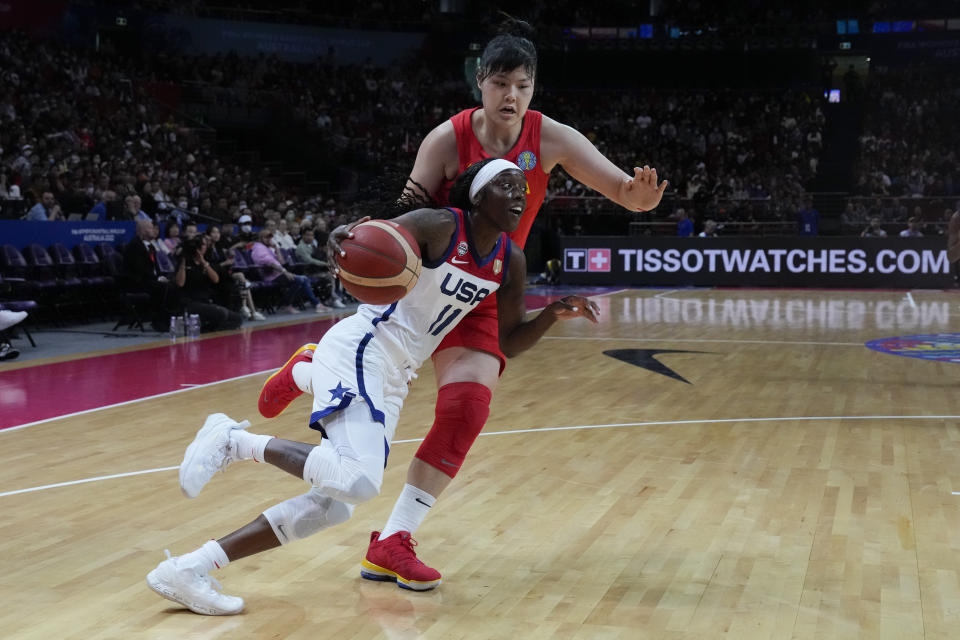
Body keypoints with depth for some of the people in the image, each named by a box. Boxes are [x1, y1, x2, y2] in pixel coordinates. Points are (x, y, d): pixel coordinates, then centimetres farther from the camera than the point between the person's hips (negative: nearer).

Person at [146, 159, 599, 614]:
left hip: (393, 377, 8)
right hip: (363, 351, -8)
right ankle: (236, 441, -9)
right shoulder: (439, 226, -13)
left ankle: (189, 569, 6)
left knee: (336, 503, 1)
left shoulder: (511, 262, 8)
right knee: (358, 482, -31)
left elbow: (509, 342, 15)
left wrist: (555, 314, -2)